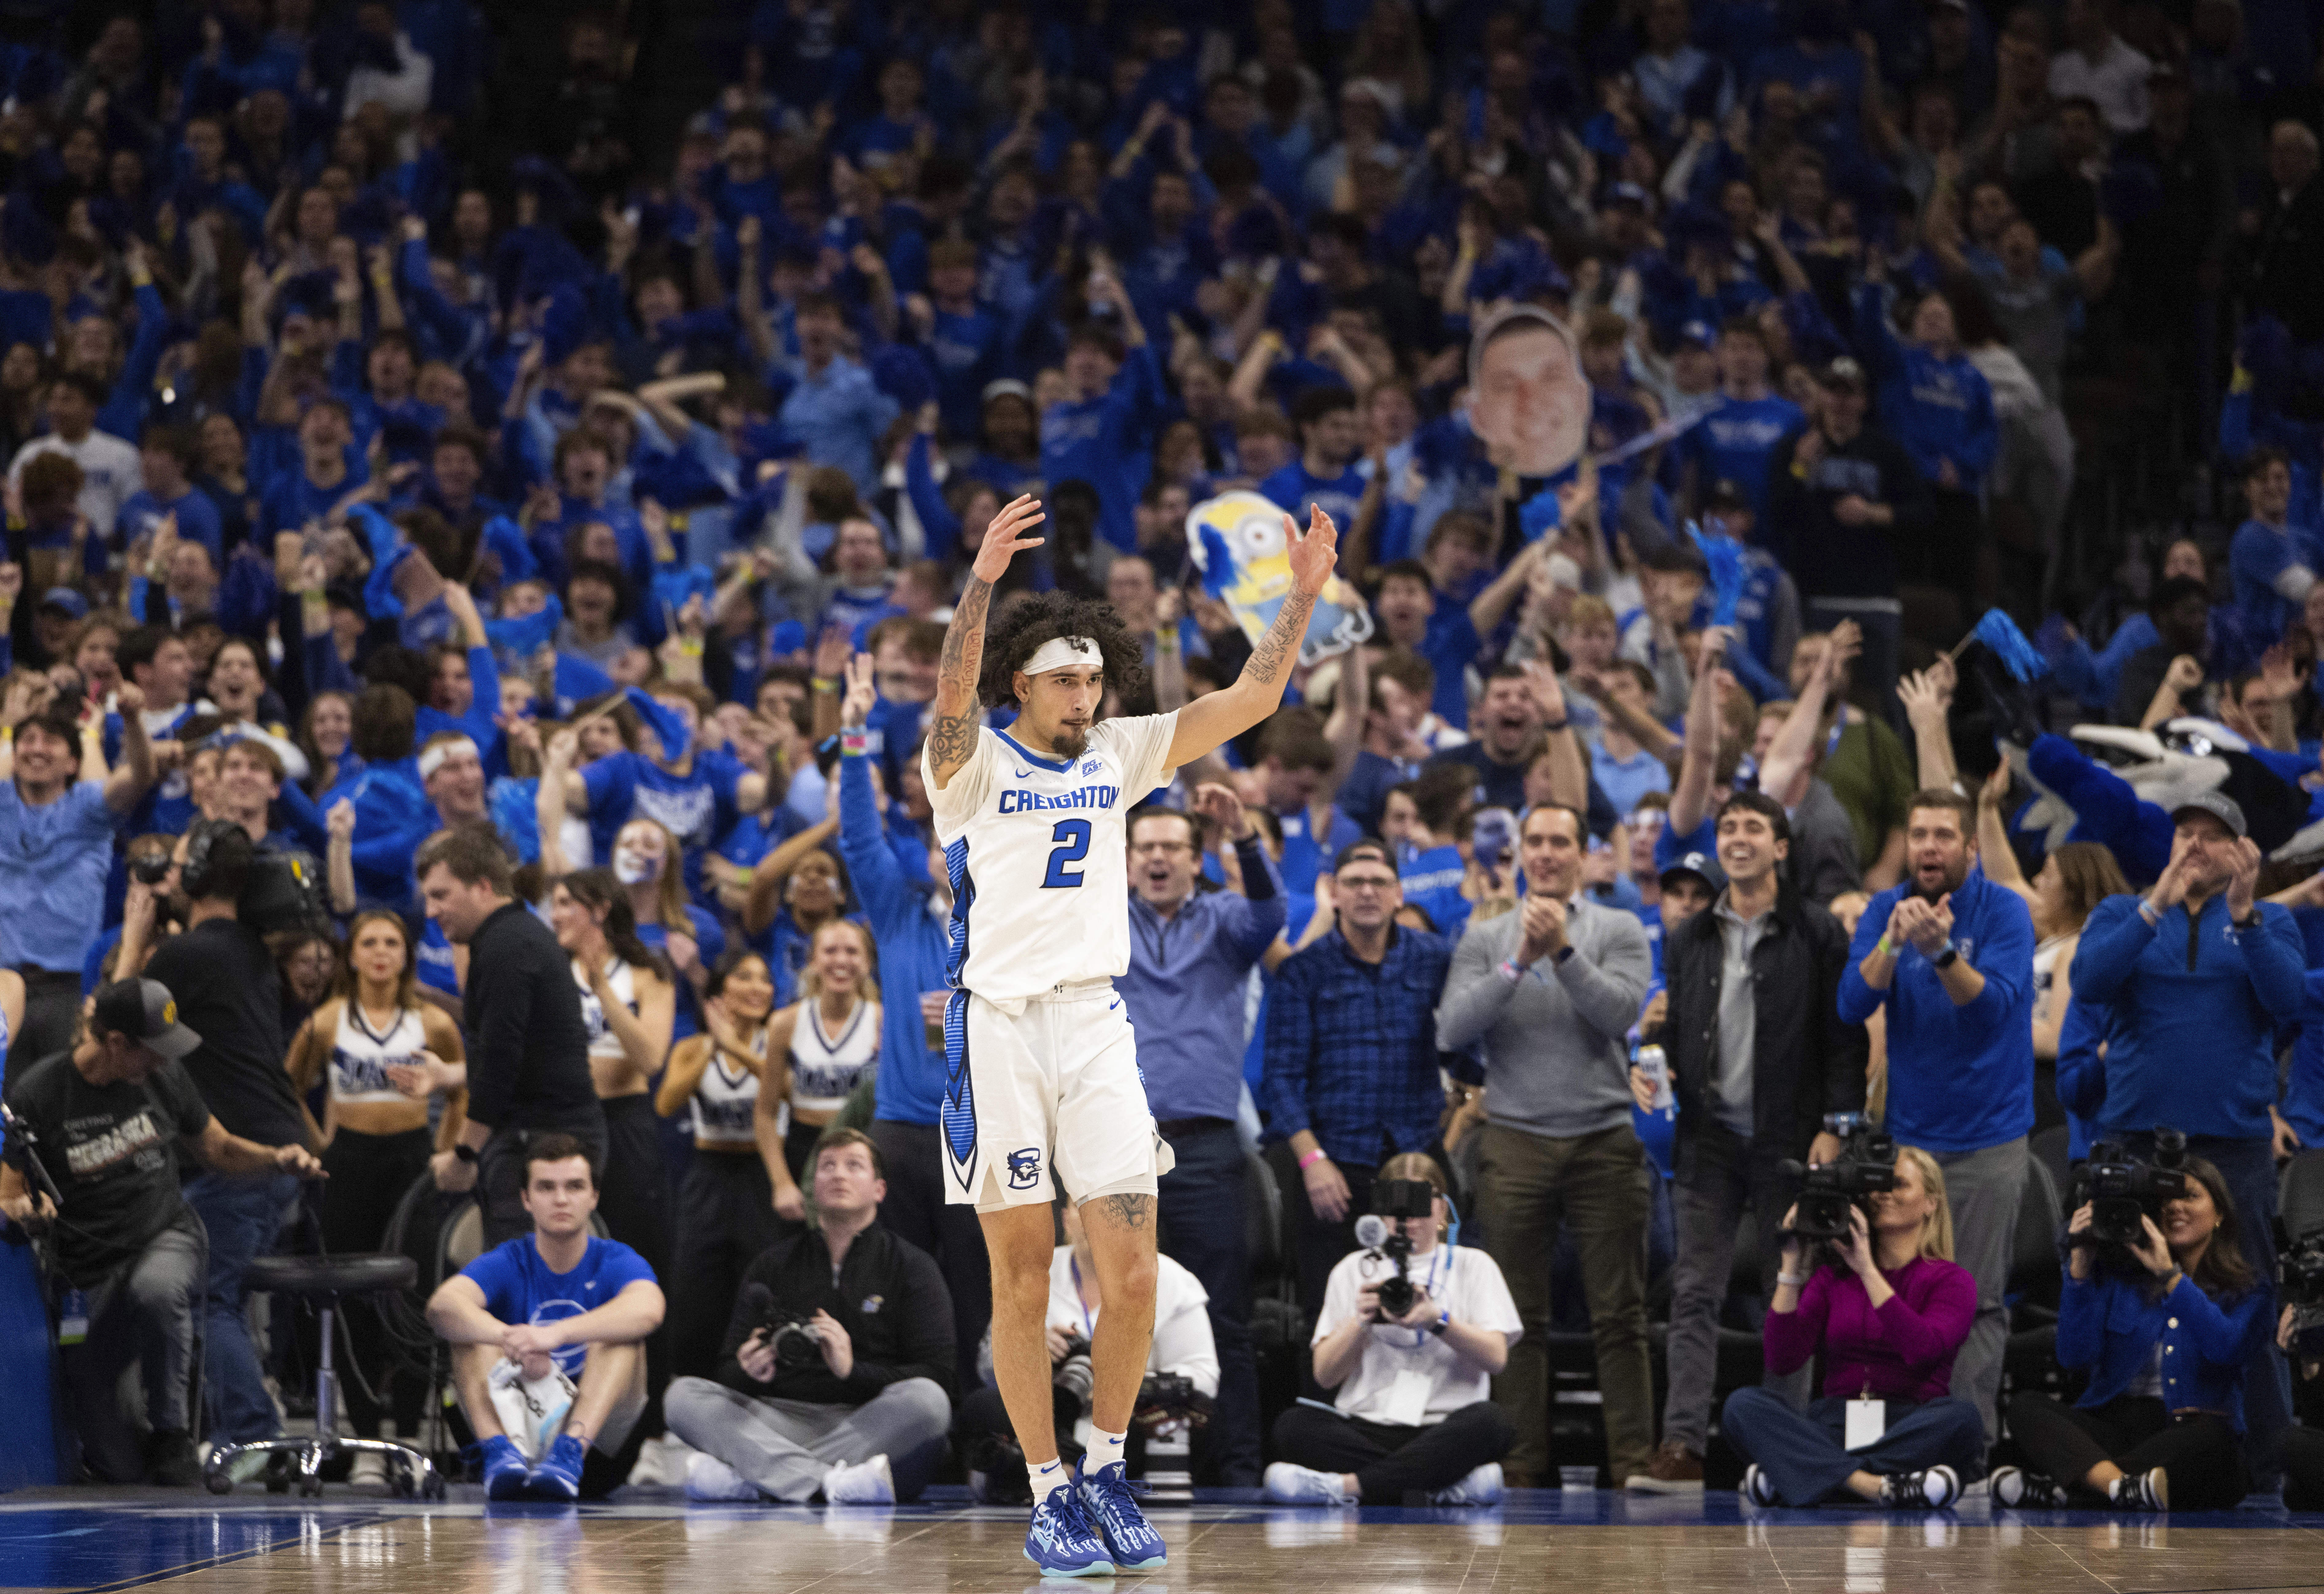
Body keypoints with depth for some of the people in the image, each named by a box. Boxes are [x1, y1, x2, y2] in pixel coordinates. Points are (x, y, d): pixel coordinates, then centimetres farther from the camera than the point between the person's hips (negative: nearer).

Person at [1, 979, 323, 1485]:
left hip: (167, 1239, 2)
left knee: (156, 1290, -41)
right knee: (118, 1468, -8)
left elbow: (218, 1149, 16)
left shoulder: (162, 1075, 2)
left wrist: (276, 1159, -4)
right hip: (90, 1269, -2)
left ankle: (172, 1433, -18)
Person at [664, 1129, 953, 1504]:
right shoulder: (775, 1265, 18)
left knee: (927, 1400, -34)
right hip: (783, 1422, 2)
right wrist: (749, 1372, -13)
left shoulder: (911, 1266, 9)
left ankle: (741, 1475, -37)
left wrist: (852, 1370, -18)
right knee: (684, 1396, -20)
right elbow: (728, 1372, 13)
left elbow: (936, 1378, -2)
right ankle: (831, 1480, -39)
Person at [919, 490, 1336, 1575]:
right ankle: (1049, 1495, 9)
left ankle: (1106, 1470, 13)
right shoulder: (972, 766, -1)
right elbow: (953, 694, -23)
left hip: (1096, 1023, 3)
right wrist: (982, 581, -36)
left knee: (1133, 1277, -4)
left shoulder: (1119, 755, 11)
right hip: (998, 1027, -3)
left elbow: (1250, 699, 7)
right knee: (1023, 1285, 1)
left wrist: (1304, 594, -4)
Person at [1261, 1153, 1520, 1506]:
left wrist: (1438, 1321, -16)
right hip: (1367, 1429, 1)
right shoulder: (1354, 1270, 18)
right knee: (1294, 1426, -29)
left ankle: (1347, 1485, -38)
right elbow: (1325, 1375, 9)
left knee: (1491, 1420, -35)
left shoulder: (1473, 1266, 15)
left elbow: (1496, 1358, -1)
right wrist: (1362, 1321, -8)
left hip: (1445, 1430, -1)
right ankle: (1444, 1486, -35)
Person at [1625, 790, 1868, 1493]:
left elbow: (1845, 1039, -2)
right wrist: (1648, 1065, -5)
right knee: (1695, 1295, -6)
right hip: (1710, 1138, 3)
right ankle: (1683, 1447, -13)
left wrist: (1835, 1125, -10)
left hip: (1788, 1142, -3)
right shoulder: (1688, 940, 12)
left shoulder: (1817, 935, 1)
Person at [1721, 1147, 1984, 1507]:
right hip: (1835, 1430, 2)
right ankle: (1872, 1485, -44)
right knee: (1743, 1404, -23)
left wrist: (1868, 1271, -14)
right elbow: (1783, 1361, 2)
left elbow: (1923, 1350, -14)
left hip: (1910, 1434, -2)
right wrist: (1792, 1267, -2)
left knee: (1962, 1415, -35)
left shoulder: (1951, 1281, 8)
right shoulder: (1833, 1278, 17)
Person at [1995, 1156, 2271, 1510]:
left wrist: (2170, 1275, -13)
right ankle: (2121, 1487, -54)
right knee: (2026, 1406, -24)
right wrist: (2081, 1264, -2)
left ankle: (2055, 1487, -43)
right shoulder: (2121, 1276, 16)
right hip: (2114, 1425, 3)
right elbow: (2074, 1355, 4)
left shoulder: (2246, 1288, 9)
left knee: (2209, 1437, -39)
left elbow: (2226, 1349, -13)